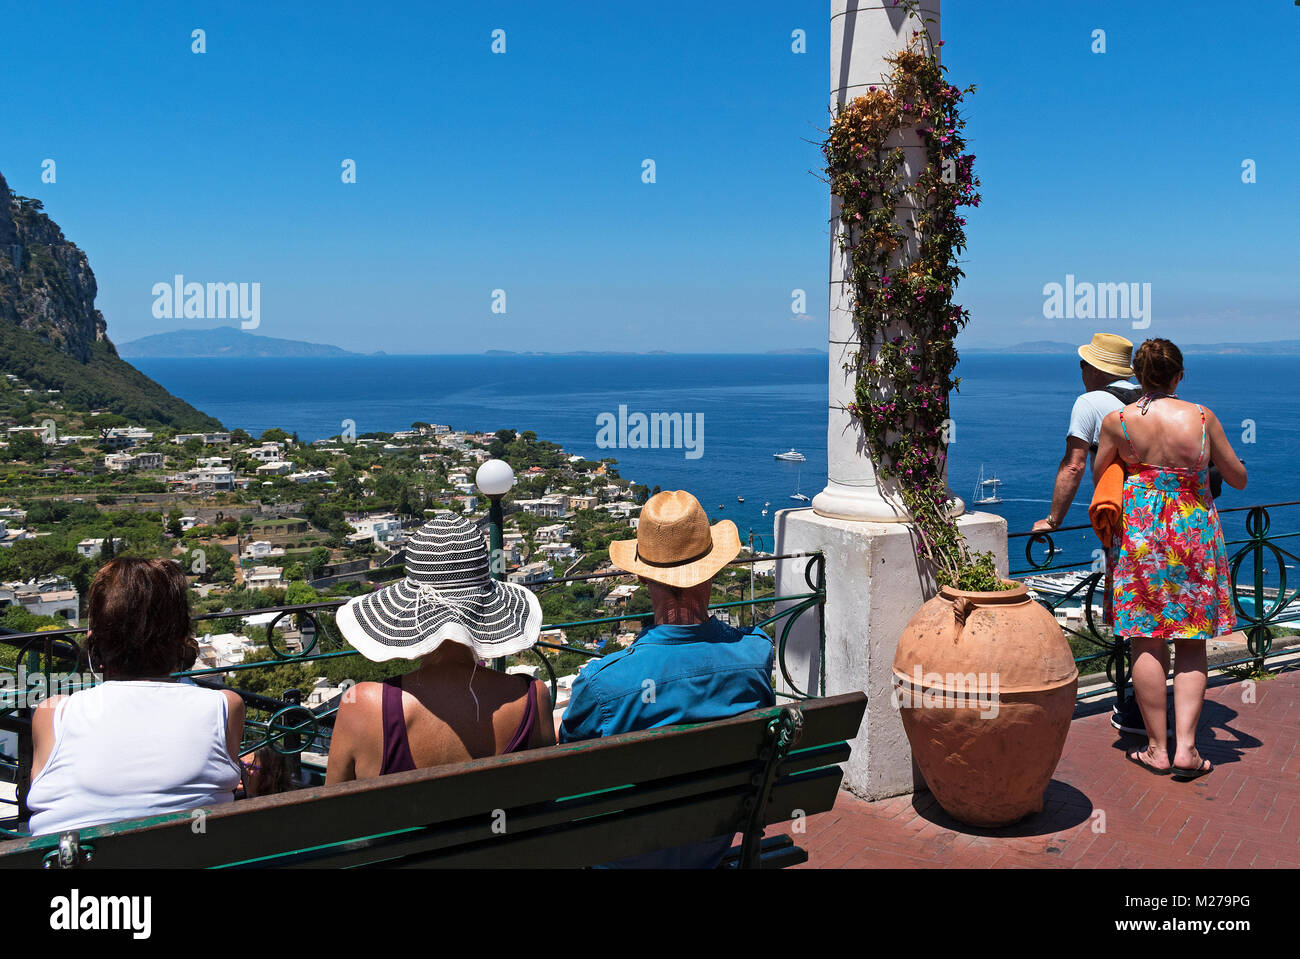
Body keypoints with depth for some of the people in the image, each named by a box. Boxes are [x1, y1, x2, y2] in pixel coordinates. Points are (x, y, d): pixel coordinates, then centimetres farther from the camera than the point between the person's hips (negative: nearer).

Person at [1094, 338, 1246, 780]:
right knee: (1192, 644, 8)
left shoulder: (1116, 421, -4)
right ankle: (1186, 748, 4)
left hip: (1140, 533, 0)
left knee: (1147, 642, 6)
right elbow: (1239, 479, 5)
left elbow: (1099, 475, 12)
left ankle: (1157, 748, 11)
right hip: (1195, 534, 0)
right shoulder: (1202, 417, -6)